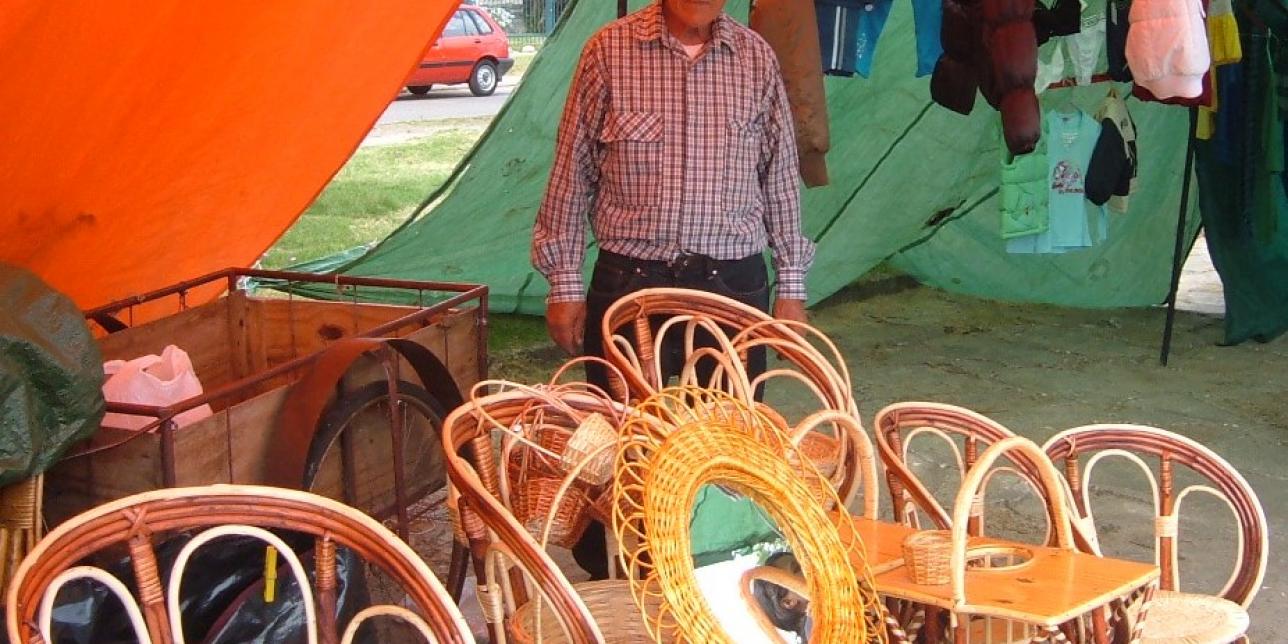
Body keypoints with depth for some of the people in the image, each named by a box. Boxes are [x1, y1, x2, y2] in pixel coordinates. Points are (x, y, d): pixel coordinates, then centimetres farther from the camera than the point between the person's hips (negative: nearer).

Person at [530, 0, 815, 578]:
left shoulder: (756, 58, 4)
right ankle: (605, 582, 21)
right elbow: (573, 172, 1)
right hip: (629, 282, -2)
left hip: (734, 285, 2)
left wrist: (791, 284, 9)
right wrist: (564, 282, -1)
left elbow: (780, 177, 10)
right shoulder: (610, 49, -3)